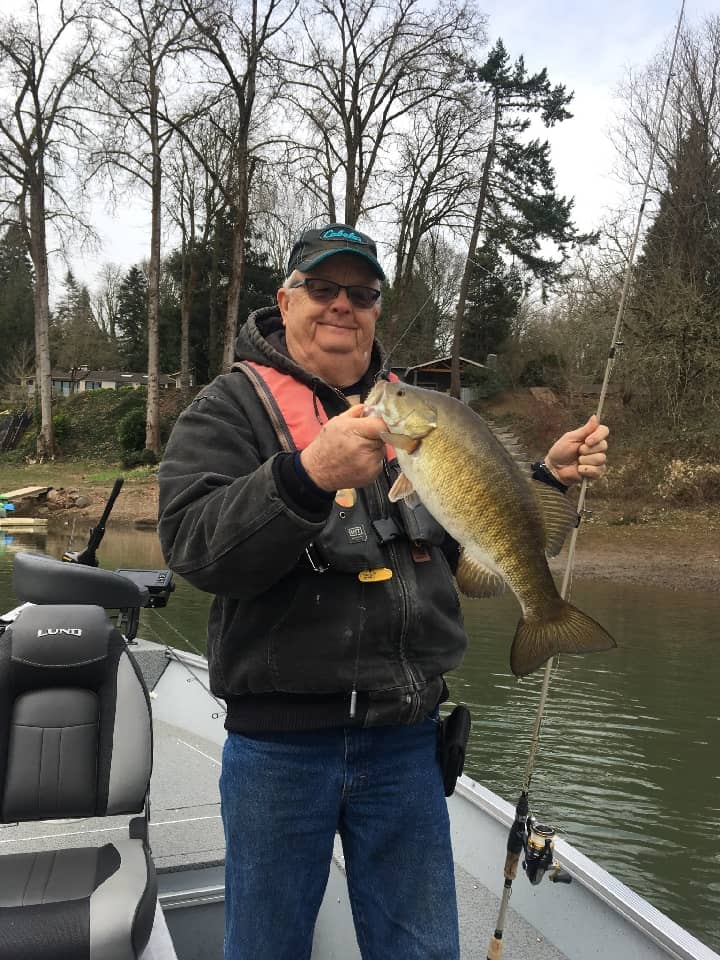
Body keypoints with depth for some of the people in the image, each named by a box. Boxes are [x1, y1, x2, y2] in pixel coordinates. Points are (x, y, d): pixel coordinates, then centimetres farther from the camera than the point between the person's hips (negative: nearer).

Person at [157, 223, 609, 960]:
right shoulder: (232, 406, -4)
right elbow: (193, 546, -19)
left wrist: (548, 478, 4)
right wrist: (308, 476, -33)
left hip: (406, 736, 4)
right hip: (279, 739, -3)